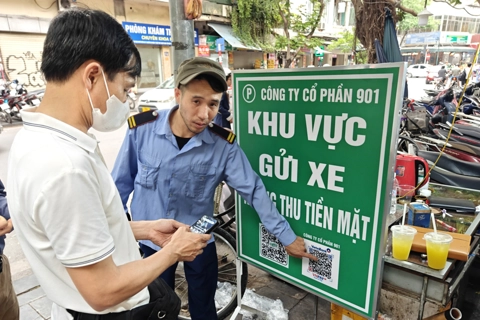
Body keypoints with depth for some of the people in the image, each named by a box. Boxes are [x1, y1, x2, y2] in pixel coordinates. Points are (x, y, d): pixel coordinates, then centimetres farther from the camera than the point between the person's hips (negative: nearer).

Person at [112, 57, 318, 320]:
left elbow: (254, 191, -12)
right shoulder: (141, 129, -18)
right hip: (150, 240, 1)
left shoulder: (224, 144, -19)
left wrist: (287, 237, -8)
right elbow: (121, 184, -5)